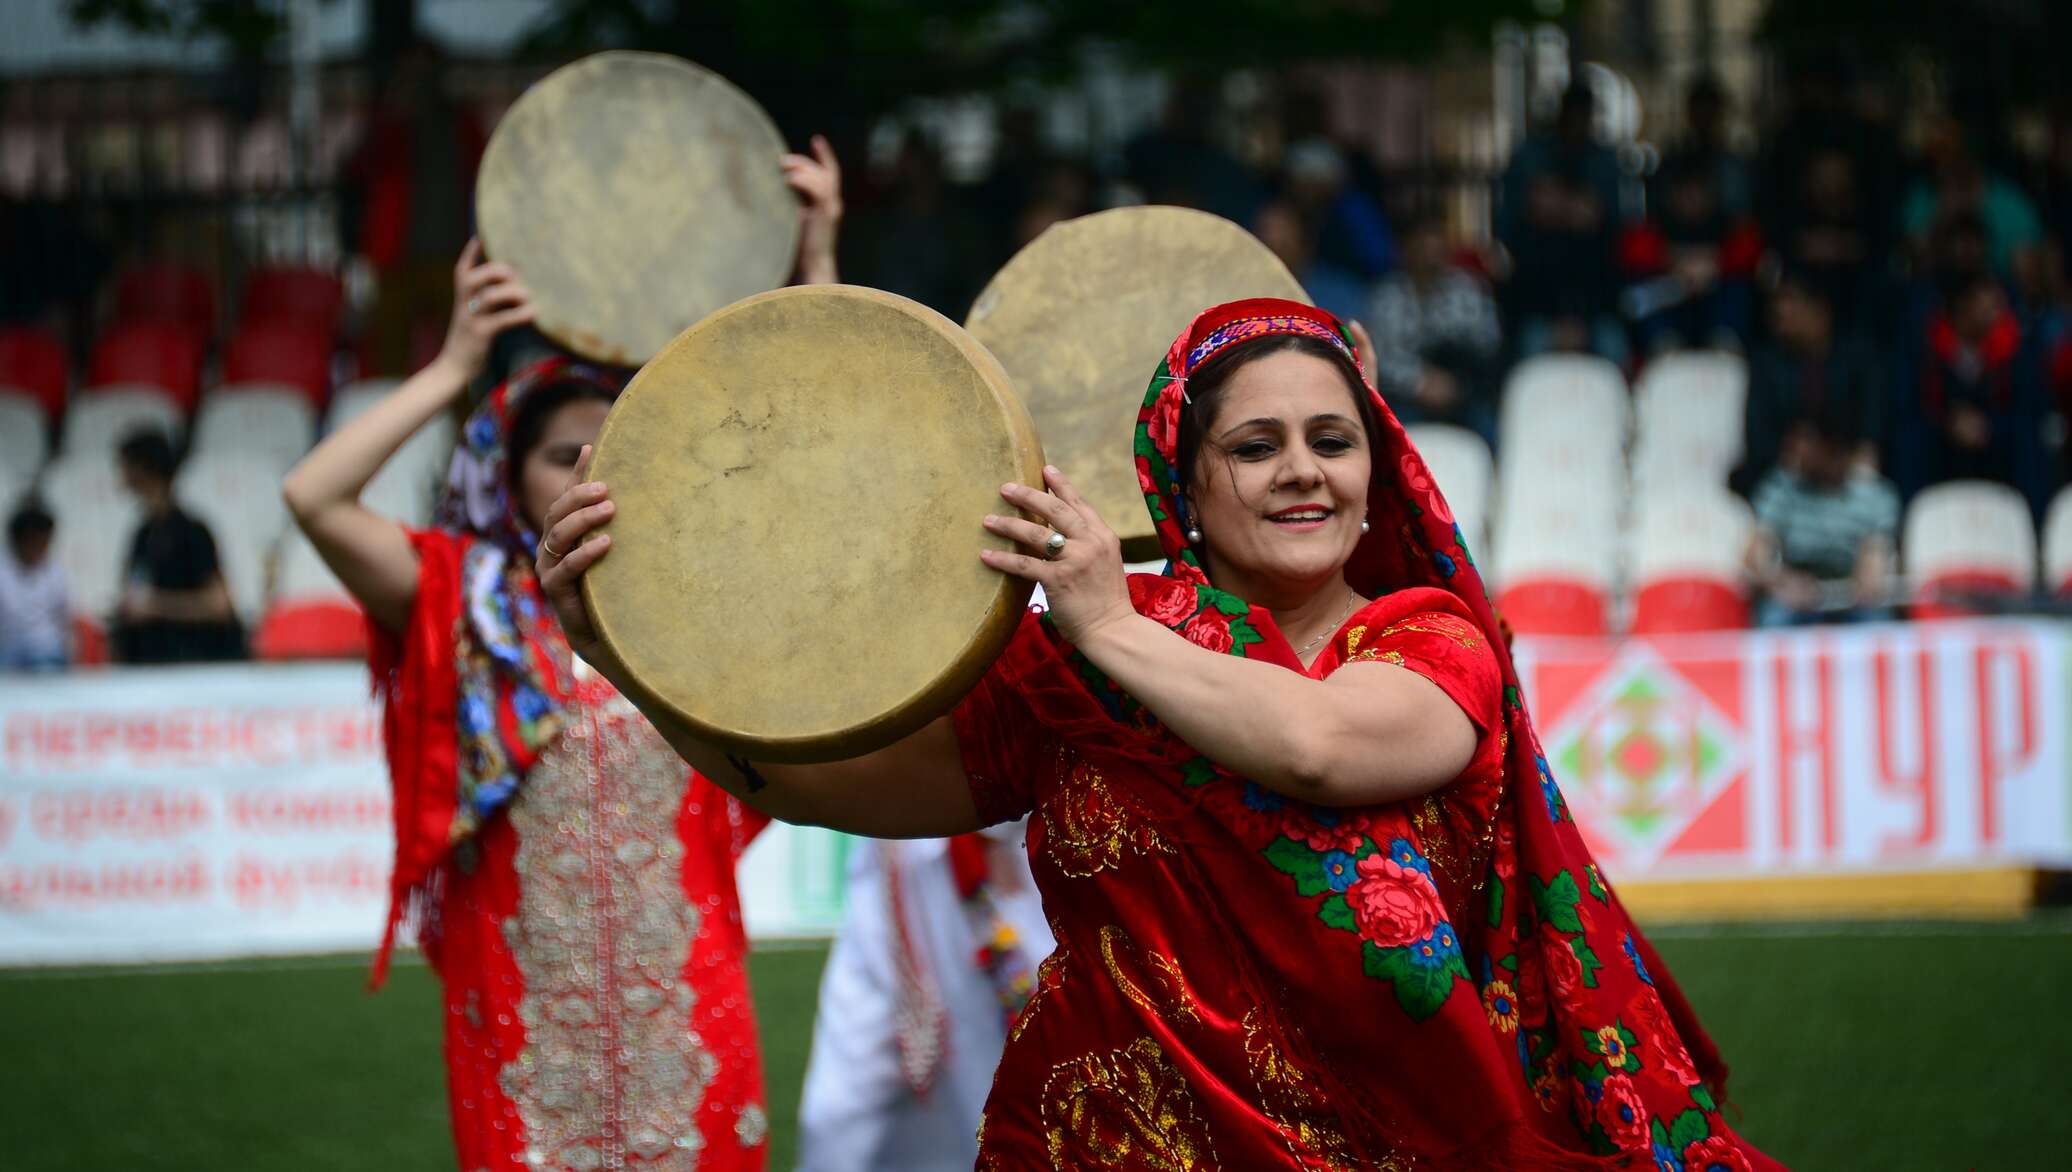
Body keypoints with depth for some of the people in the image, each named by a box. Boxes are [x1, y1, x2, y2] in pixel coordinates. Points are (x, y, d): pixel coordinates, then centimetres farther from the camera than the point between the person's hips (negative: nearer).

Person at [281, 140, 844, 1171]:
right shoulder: (460, 606, 1)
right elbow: (314, 497, -12)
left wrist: (818, 269, -4)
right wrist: (454, 367, -10)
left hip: (683, 1003, 1)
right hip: (522, 1010, -1)